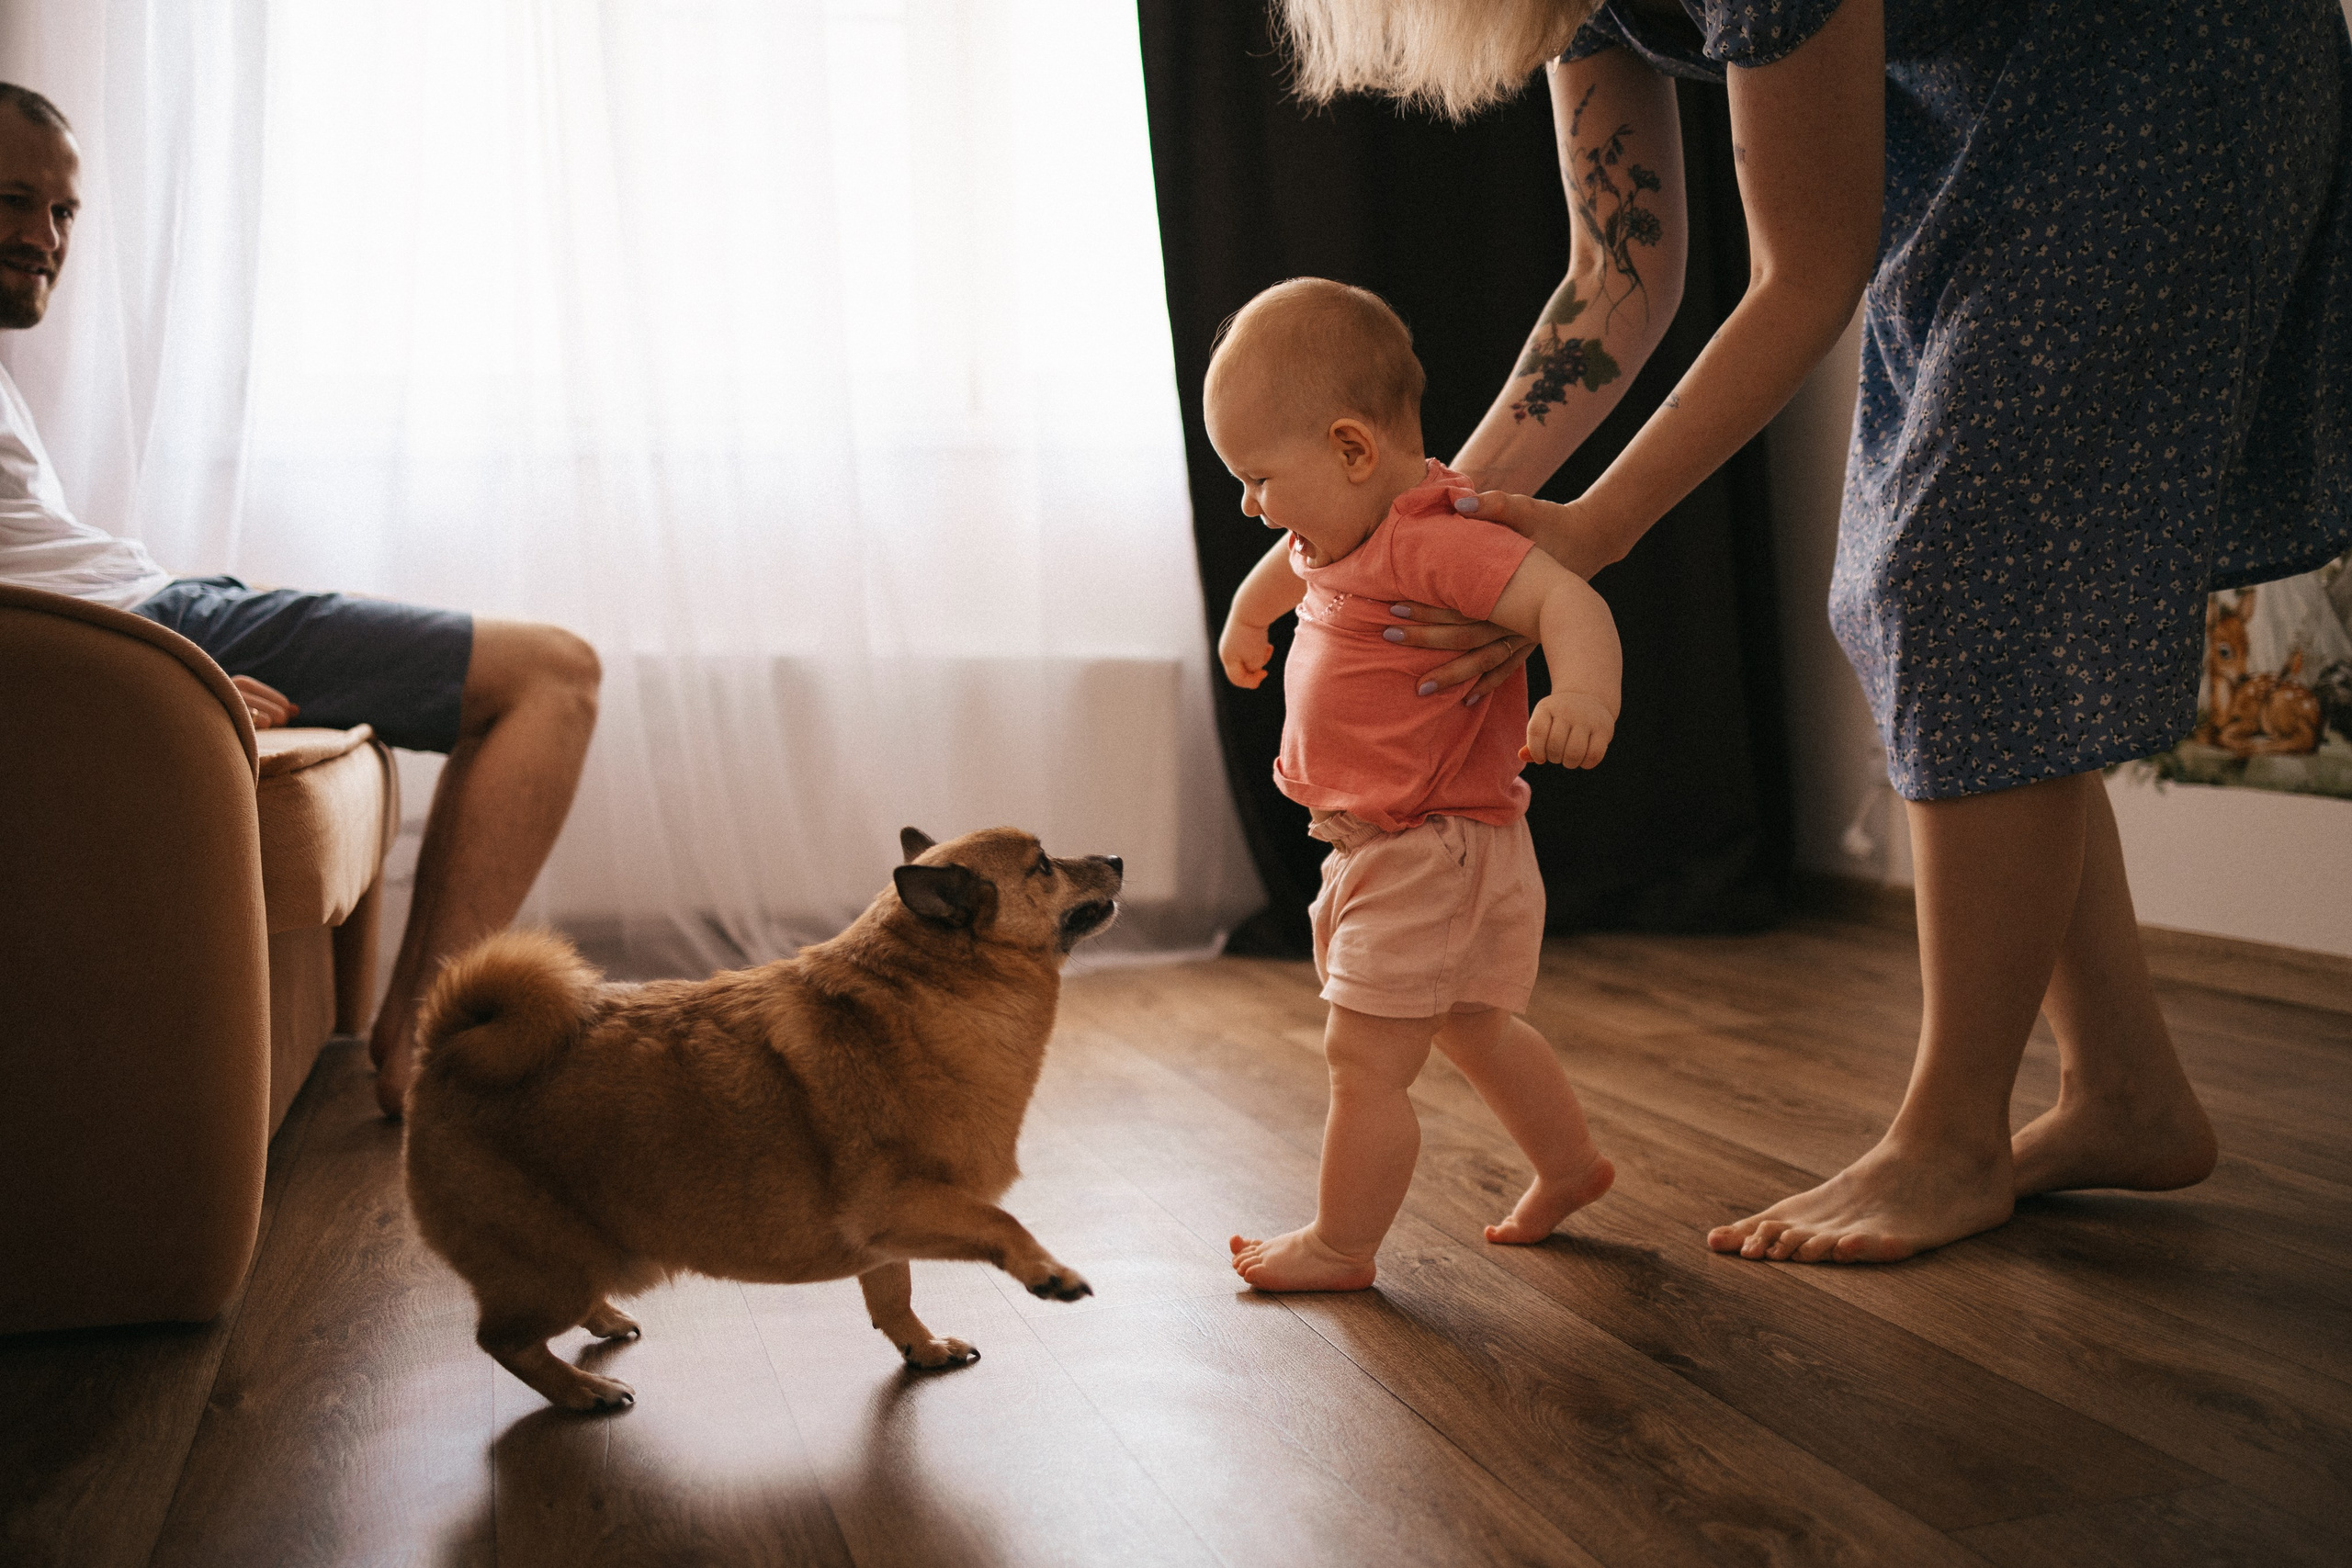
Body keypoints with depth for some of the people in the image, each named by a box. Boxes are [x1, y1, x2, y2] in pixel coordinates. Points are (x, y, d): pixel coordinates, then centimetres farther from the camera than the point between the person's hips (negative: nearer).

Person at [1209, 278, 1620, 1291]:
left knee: (1364, 1058, -2)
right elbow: (1290, 563, 30)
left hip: (1434, 857, -10)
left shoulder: (1436, 545, -25)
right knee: (1471, 1033, 26)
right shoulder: (1344, 530, 7)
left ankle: (1340, 1247, 15)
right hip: (1384, 851, 10)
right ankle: (1568, 1166, 44)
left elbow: (1568, 600, -37)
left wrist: (1583, 693, -57)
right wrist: (1246, 620, 50)